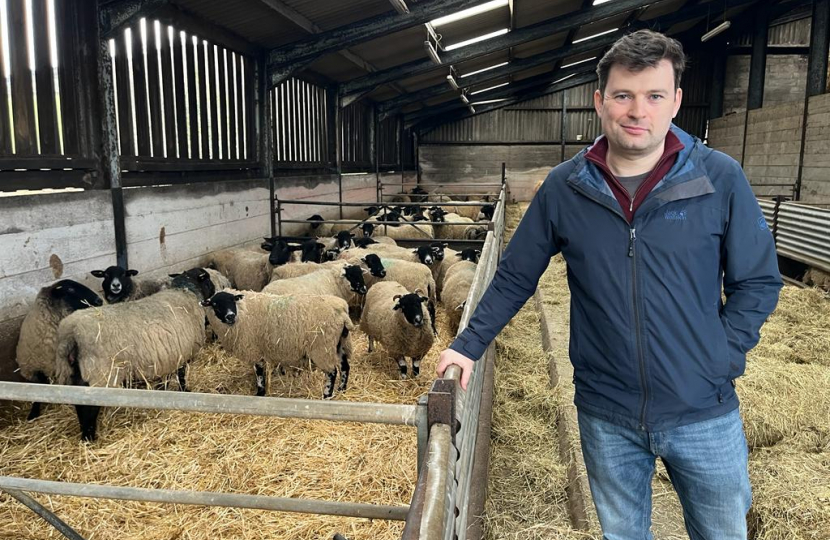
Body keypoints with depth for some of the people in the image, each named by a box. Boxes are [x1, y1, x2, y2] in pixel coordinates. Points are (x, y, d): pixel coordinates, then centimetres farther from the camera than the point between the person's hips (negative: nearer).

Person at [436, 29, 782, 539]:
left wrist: (721, 358, -9)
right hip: (606, 416, 1)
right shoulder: (564, 187, -7)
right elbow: (515, 278, 0)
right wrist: (469, 345, -2)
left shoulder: (721, 179, -10)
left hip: (705, 415, 0)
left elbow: (758, 282, -1)